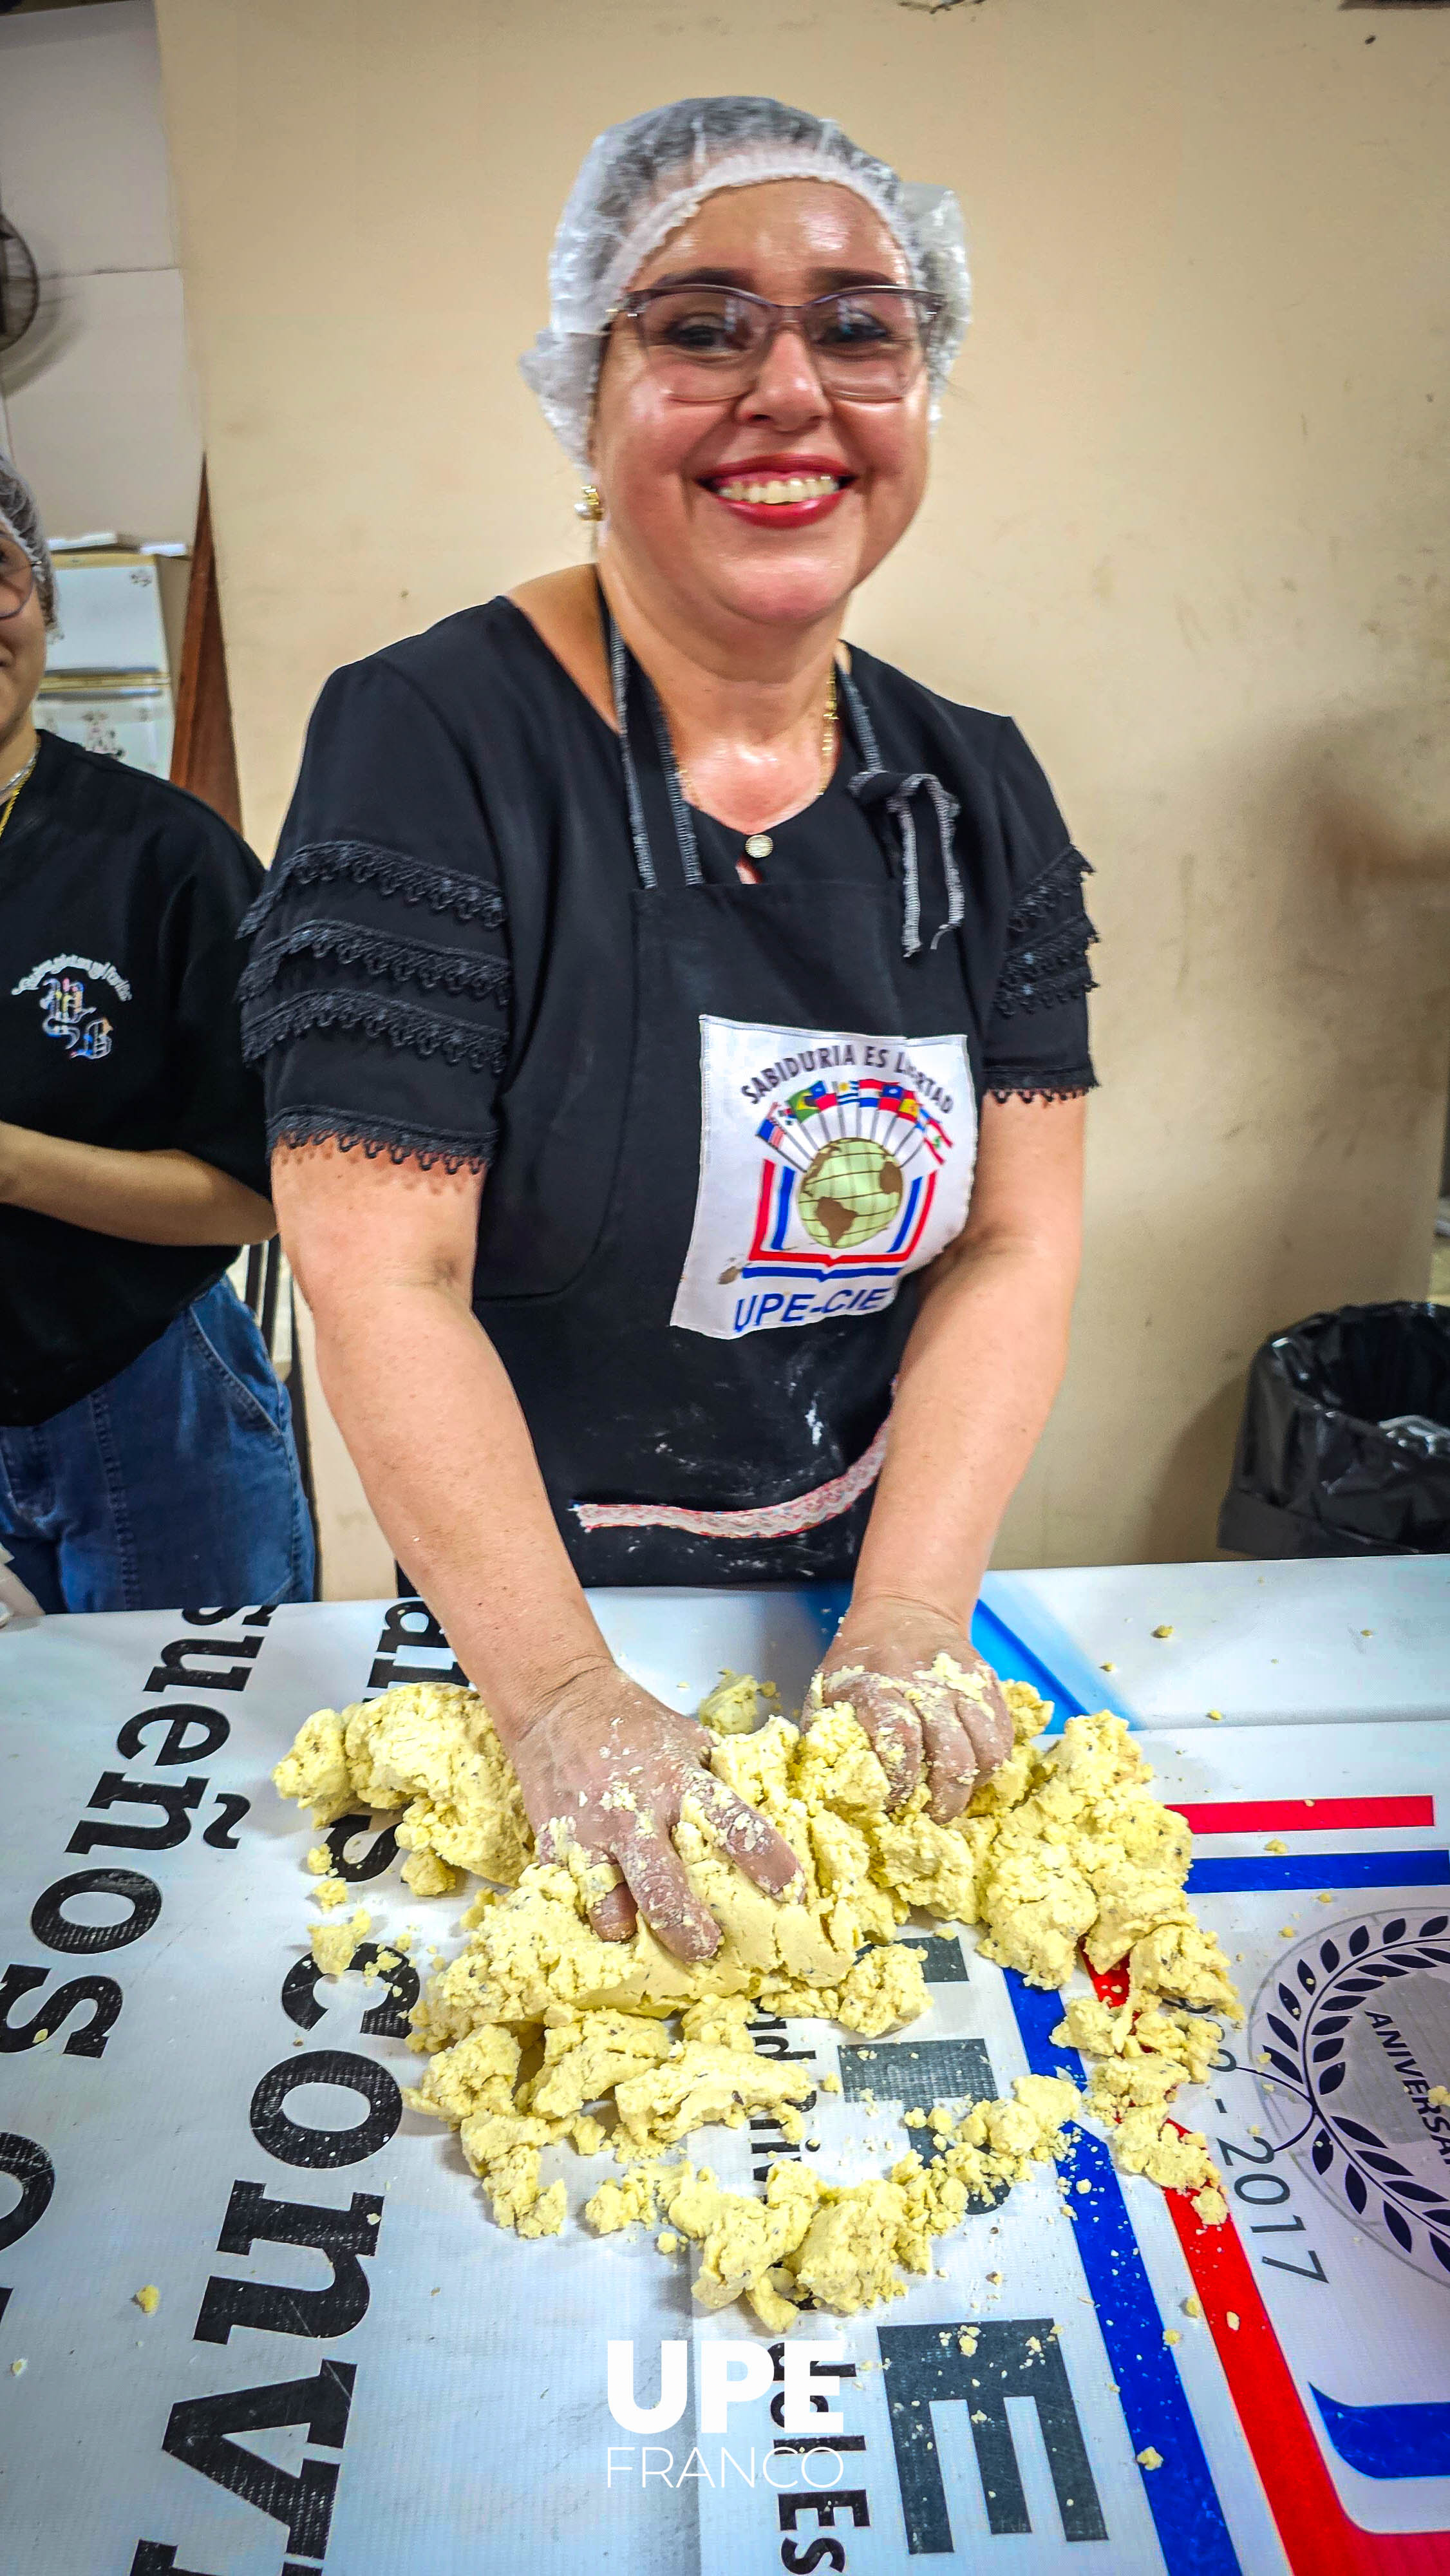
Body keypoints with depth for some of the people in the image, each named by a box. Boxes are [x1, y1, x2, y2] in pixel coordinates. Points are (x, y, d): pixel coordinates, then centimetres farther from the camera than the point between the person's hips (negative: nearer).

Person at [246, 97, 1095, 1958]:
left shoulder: (978, 793, -3)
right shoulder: (431, 744, -18)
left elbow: (1018, 1242, -8)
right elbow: (382, 1274, -23)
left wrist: (907, 1620, -19)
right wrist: (559, 1698, -27)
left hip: (871, 1568, 4)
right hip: (518, 1586, -3)